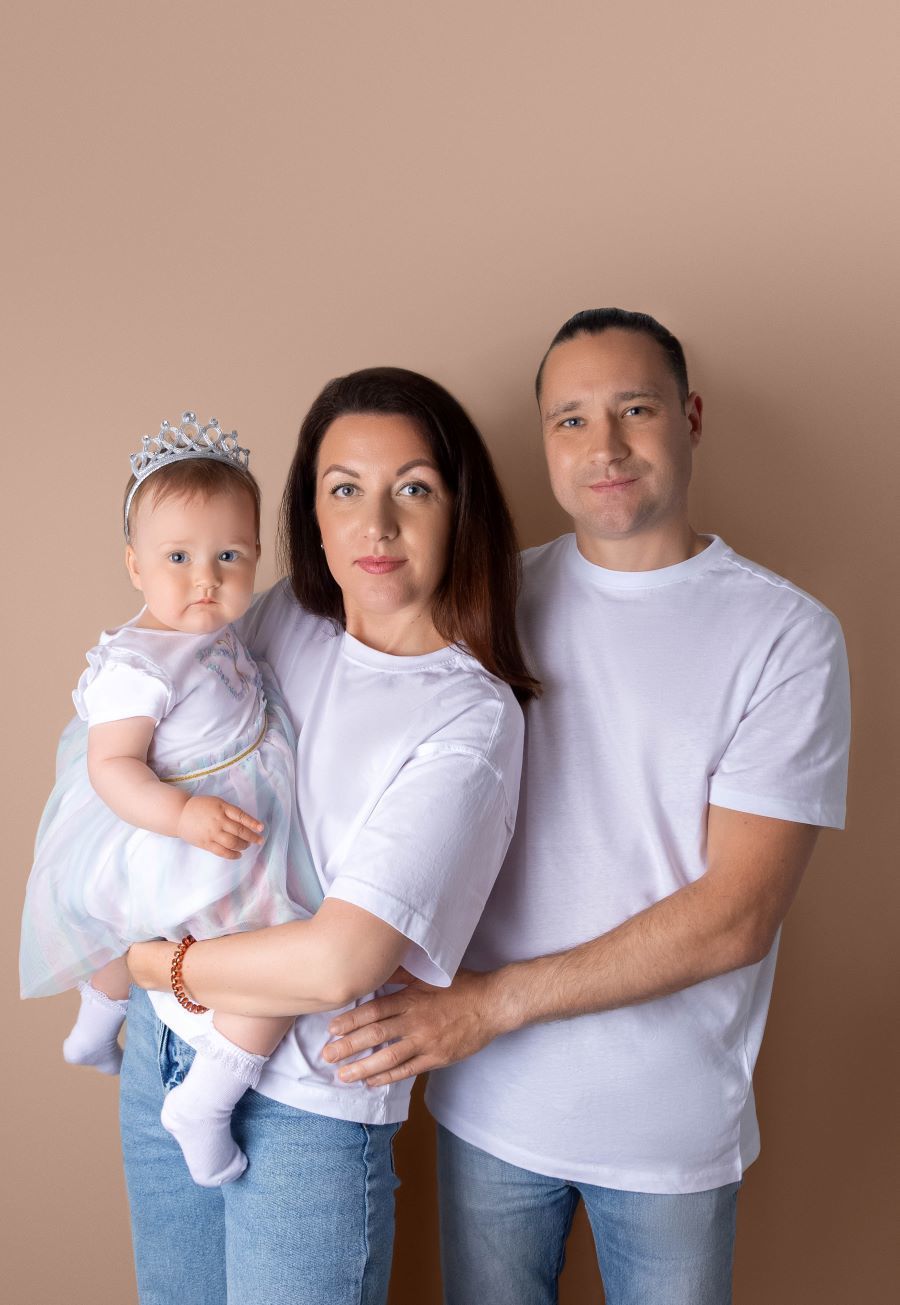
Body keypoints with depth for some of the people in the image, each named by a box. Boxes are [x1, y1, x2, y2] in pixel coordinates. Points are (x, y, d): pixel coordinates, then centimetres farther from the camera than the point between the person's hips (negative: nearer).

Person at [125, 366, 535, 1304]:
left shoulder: (472, 715, -20)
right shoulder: (284, 617, -2)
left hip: (305, 1105, -5)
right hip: (162, 1050, 6)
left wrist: (150, 960, -14)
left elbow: (337, 964, -27)